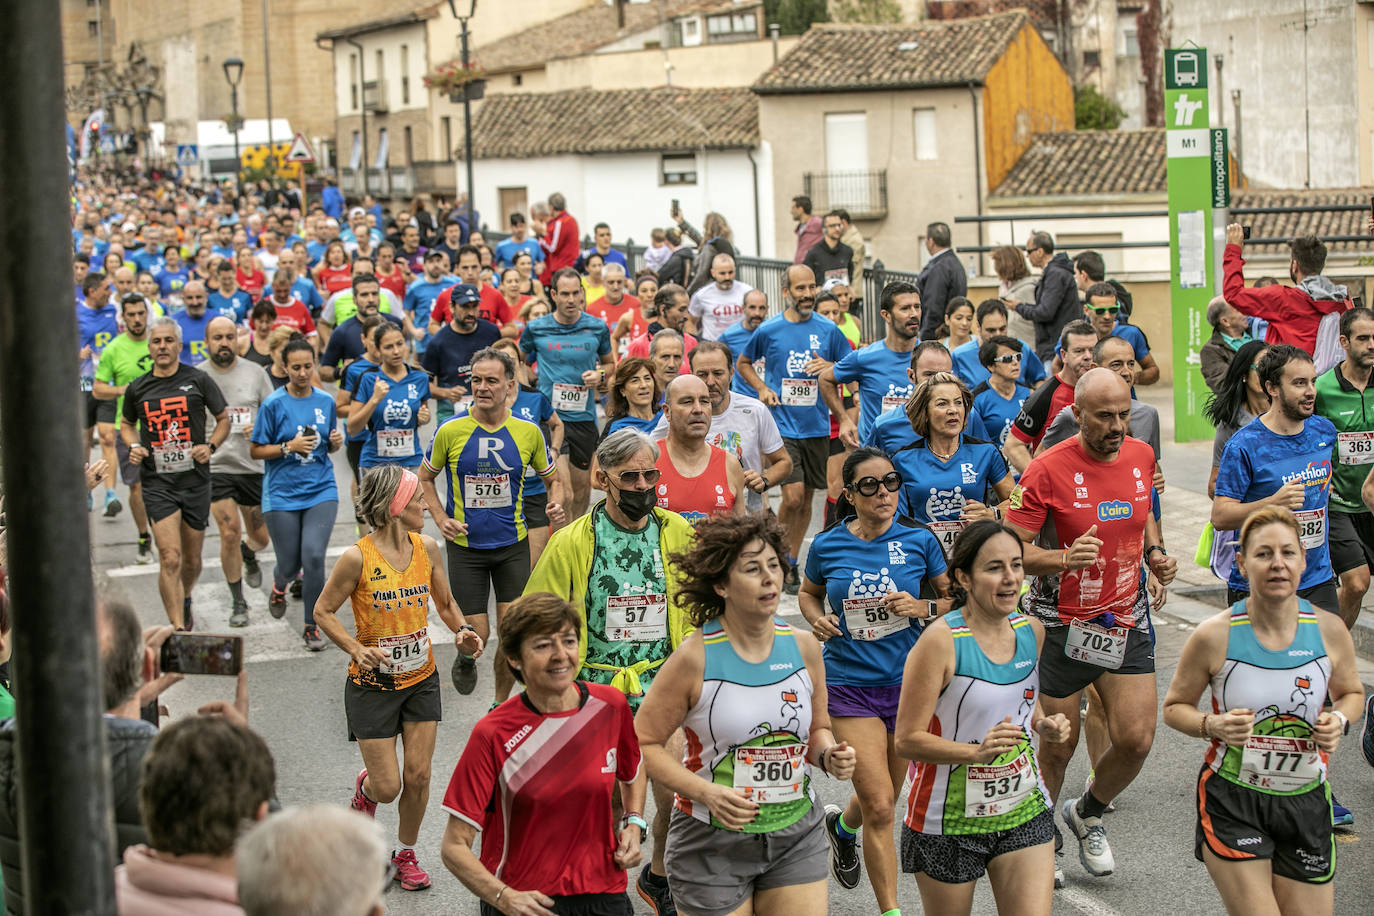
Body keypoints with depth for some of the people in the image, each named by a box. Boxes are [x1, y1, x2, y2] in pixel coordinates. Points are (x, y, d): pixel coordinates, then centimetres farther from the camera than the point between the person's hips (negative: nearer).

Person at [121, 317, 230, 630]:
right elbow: (127, 424, 22)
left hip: (196, 480, 1)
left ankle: (185, 602, 43)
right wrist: (133, 446, 1)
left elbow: (224, 419, 9)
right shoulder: (137, 389, 5)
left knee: (191, 559, 12)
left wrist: (210, 446, -9)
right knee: (170, 558, -14)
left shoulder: (198, 381, 0)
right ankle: (179, 630, -12)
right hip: (157, 483, -1)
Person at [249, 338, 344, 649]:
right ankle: (279, 586, 44)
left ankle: (312, 627, -1)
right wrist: (289, 447, -17)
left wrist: (336, 442, -5)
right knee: (290, 564, 4)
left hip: (321, 491, 1)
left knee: (313, 556, -16)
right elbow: (255, 450, -3)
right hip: (282, 494, -1)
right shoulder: (273, 404, -5)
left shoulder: (326, 401, 5)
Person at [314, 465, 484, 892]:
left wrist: (462, 631, -9)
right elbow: (323, 612, -8)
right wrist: (356, 648, -22)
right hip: (372, 683, -4)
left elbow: (445, 603, 11)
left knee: (418, 776, 5)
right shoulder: (358, 558, -19)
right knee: (388, 787, 0)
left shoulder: (427, 548, -4)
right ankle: (365, 789, 38)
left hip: (421, 679, 4)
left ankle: (405, 854, 28)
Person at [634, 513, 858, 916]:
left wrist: (828, 755, -7)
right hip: (713, 841, -3)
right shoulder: (695, 657, -13)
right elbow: (643, 743, -10)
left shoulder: (803, 646, 1)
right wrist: (706, 793, -21)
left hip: (796, 835, 4)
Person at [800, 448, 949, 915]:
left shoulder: (918, 540, -5)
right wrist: (818, 619, -6)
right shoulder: (827, 545, -4)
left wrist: (923, 607, -14)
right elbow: (808, 593, 15)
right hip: (849, 686, -2)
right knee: (880, 808, -11)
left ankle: (841, 824, 53)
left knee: (883, 799, 18)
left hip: (908, 682, 2)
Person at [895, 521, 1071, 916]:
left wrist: (1044, 727, -3)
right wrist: (977, 751, -30)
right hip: (949, 820, -4)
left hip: (1025, 810, 4)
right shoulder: (941, 640, -18)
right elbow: (906, 739, -18)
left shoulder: (1031, 631, 1)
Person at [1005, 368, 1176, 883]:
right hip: (1061, 627, -4)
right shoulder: (1048, 469, -17)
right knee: (1057, 748, 6)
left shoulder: (1141, 457, 1)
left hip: (1127, 622, 4)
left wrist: (1155, 552, 4)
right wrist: (1065, 558, -34)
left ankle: (1088, 813, 27)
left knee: (1136, 740, -3)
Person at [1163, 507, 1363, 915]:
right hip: (1233, 801, -3)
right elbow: (1174, 707, 0)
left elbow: (1351, 692, 13)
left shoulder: (1328, 630, -6)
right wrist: (1214, 725, -20)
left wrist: (1340, 721, -9)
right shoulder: (1214, 635, -13)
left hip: (1306, 803, 3)